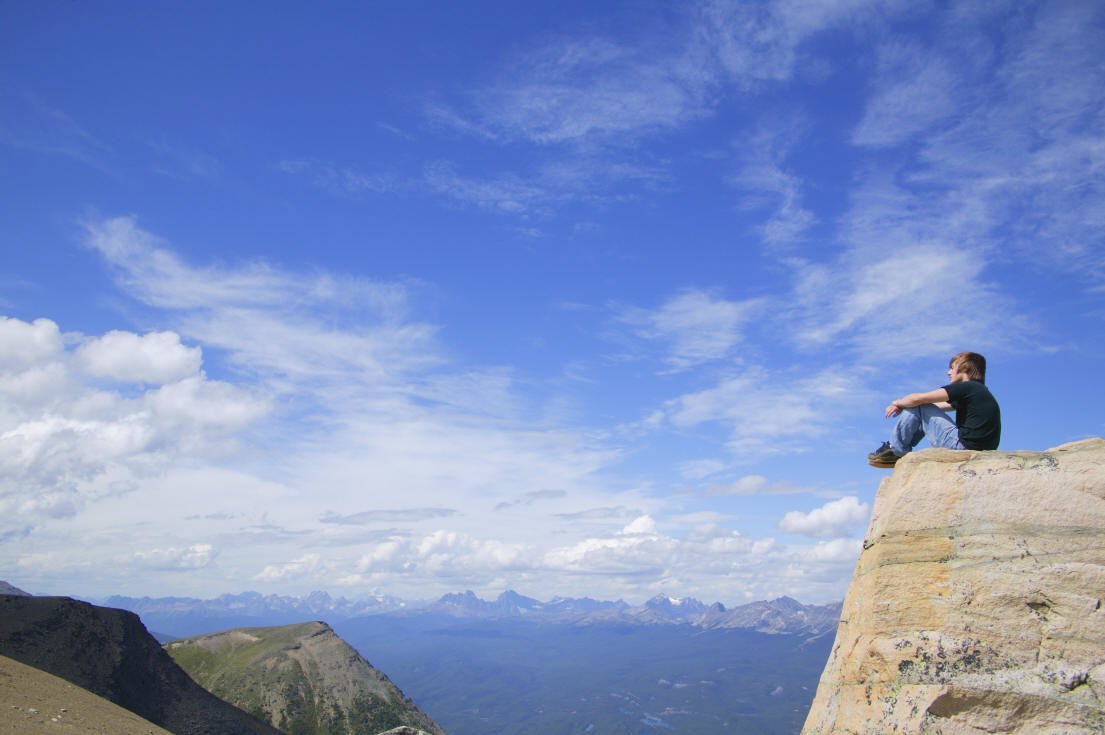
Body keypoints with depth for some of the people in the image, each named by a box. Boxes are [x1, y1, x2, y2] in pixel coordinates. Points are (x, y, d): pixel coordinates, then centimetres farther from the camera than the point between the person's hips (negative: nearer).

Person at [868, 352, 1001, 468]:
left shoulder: (966, 387, -7)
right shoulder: (980, 391, 23)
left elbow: (917, 399, -10)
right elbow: (935, 406, 26)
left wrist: (897, 403, 11)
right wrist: (902, 405, 17)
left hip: (962, 445, -10)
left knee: (917, 407, 0)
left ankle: (897, 451, 7)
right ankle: (900, 447, 18)